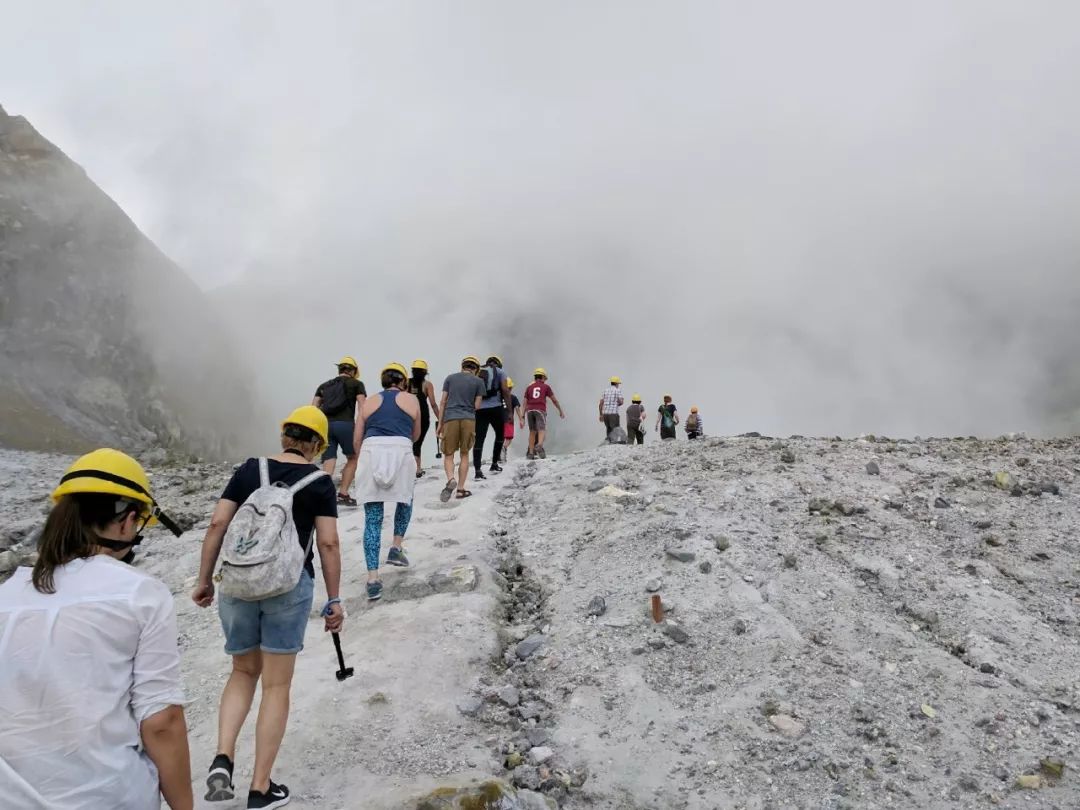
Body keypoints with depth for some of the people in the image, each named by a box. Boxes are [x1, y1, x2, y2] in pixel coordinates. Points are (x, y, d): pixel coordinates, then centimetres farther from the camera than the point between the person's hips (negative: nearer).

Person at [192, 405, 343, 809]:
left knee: (244, 672, 23)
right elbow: (328, 544, -5)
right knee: (276, 685, 9)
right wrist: (334, 599, 1)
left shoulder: (249, 469, 6)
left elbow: (216, 525, 1)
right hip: (289, 586, -3)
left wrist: (204, 580, 10)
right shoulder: (319, 481, -1)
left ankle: (222, 759, 7)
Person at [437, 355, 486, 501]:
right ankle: (461, 489, 11)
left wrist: (440, 423, 11)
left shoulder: (450, 378, 11)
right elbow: (477, 405, 5)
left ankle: (450, 479, -20)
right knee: (464, 455, 11)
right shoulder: (478, 381, 7)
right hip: (469, 419, 0)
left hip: (450, 418, 0)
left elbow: (443, 402, 8)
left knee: (448, 454, 7)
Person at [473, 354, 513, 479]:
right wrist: (509, 408, -2)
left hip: (479, 409, 2)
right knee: (499, 435, 19)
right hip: (495, 408, -2)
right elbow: (505, 390, -5)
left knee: (479, 439, -2)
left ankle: (477, 470, -11)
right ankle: (494, 464, 20)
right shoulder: (499, 371, 6)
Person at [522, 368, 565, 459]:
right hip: (540, 410, -3)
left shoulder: (529, 387, 19)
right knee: (542, 431, -12)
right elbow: (554, 400, 14)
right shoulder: (546, 386, 13)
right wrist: (561, 411, 25)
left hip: (530, 411, 3)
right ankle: (539, 446, -41)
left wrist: (523, 418, 13)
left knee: (532, 432, 13)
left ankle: (531, 453, 8)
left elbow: (525, 404, 13)